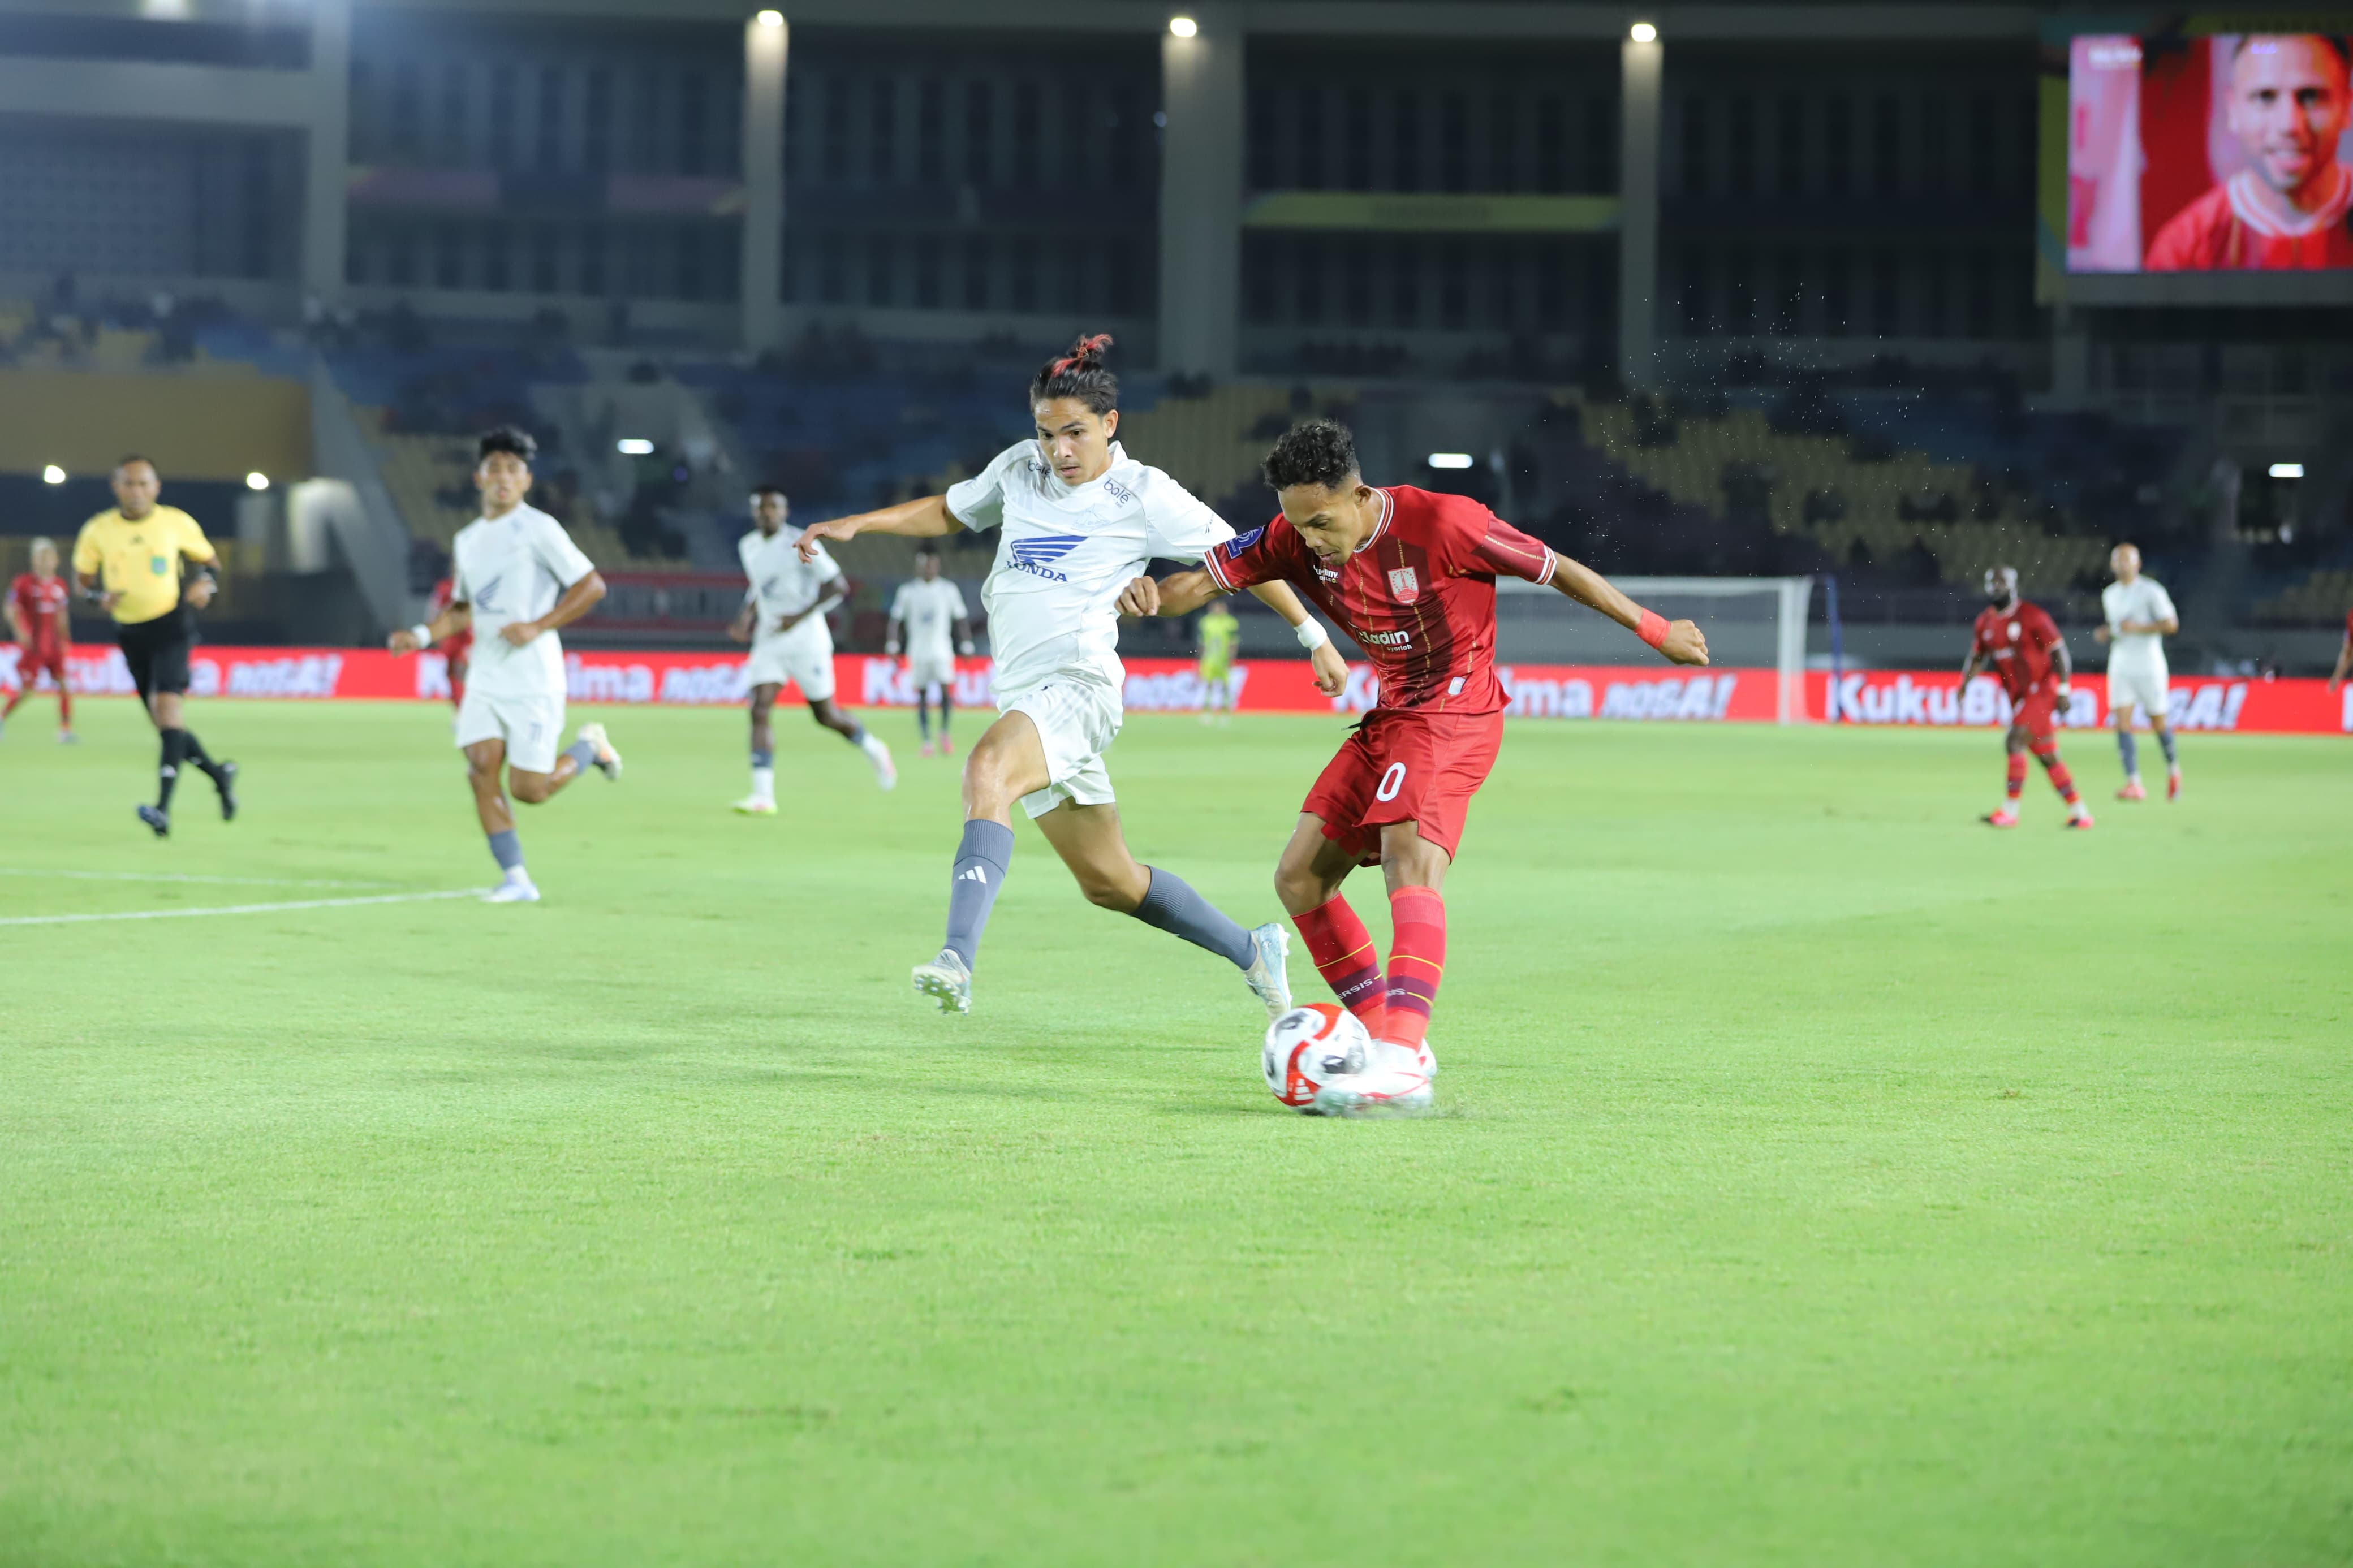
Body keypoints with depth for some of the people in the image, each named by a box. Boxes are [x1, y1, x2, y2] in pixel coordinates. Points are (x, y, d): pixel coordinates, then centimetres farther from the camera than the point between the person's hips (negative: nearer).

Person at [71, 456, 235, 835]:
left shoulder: (177, 523, -2)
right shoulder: (98, 531, 0)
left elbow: (208, 558, 13)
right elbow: (83, 579, 11)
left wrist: (205, 583, -8)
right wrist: (101, 597, -10)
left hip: (171, 624, -4)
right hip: (130, 631, 4)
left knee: (167, 703, -23)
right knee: (163, 720, 8)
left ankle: (164, 807, -31)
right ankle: (218, 774, 34)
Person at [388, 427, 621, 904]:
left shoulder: (539, 529, -7)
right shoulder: (466, 541, 12)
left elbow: (592, 585, -9)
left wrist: (537, 626, -17)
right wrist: (420, 636, 6)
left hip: (534, 680, -6)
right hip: (485, 680, 6)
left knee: (528, 789, -7)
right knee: (481, 771, -10)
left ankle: (590, 746, 22)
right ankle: (516, 879, -4)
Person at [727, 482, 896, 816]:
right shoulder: (748, 547, 7)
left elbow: (838, 585, -12)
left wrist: (800, 616, -20)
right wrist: (746, 616, 8)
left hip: (806, 641, -5)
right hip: (769, 642, 5)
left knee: (825, 715, 4)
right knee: (760, 710, -14)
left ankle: (872, 748, 35)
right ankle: (763, 795, -19)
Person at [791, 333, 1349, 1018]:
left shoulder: (1144, 494, -4)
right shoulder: (1019, 470, 11)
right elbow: (950, 511, 29)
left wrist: (1314, 635, 5)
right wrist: (857, 524, 18)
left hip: (1079, 686, -7)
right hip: (1022, 698, 7)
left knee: (987, 768, -36)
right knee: (1109, 882, 13)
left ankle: (957, 960, -50)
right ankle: (1253, 951, 32)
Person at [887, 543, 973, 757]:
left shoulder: (949, 590, 4)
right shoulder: (907, 591, 3)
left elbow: (961, 619, 9)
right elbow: (896, 619, 4)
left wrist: (967, 646, 5)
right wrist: (893, 645, -4)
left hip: (942, 651, -1)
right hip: (917, 651, 1)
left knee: (946, 690, -17)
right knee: (922, 696, 1)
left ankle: (945, 731, 2)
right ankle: (926, 741, 8)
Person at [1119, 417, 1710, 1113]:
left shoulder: (1443, 522, -18)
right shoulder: (1296, 541, -1)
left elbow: (1558, 570, -8)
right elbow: (1206, 579, -3)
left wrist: (1655, 631, 1)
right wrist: (1153, 595, -28)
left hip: (1456, 711, -8)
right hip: (1390, 718, 8)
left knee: (1410, 862, -28)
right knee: (1299, 878, 2)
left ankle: (1403, 1062, -41)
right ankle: (1389, 1038, 9)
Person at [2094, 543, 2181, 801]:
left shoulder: (2151, 591, -7)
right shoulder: (2109, 595, 12)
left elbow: (2171, 624, -12)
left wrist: (2138, 628, -21)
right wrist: (2105, 633, 5)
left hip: (2148, 666, -4)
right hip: (2120, 667, 4)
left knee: (2159, 723, 6)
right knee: (2122, 723, -11)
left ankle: (2173, 768, 33)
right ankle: (2134, 784, -16)